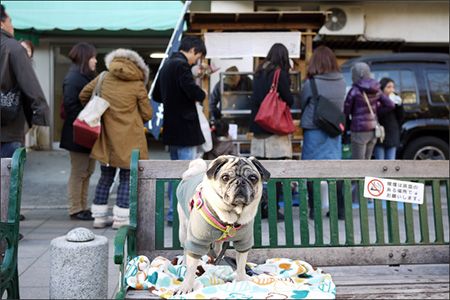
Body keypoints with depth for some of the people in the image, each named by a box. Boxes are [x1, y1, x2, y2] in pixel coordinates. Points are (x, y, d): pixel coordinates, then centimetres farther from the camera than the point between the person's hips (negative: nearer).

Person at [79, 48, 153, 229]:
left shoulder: (103, 78, 4)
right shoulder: (138, 85, -5)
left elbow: (83, 95, 14)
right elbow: (147, 114, -1)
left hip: (106, 138, 4)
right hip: (129, 139, -4)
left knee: (106, 177, 15)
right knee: (127, 178, 7)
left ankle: (99, 216, 20)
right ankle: (121, 217, 8)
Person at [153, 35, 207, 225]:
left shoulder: (167, 65, 17)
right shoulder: (181, 65, -13)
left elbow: (157, 96, 24)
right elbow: (193, 91, -23)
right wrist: (202, 95, -2)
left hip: (172, 128, 10)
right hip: (185, 127, -10)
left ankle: (174, 212, 22)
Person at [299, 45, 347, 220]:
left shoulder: (311, 83, -14)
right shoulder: (342, 82, -1)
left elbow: (302, 105, 0)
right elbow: (340, 104, 10)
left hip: (314, 130, -4)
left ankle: (314, 209, 7)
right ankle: (340, 208, 14)